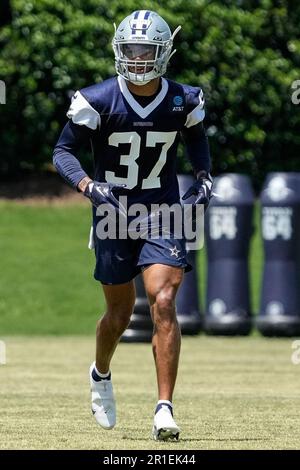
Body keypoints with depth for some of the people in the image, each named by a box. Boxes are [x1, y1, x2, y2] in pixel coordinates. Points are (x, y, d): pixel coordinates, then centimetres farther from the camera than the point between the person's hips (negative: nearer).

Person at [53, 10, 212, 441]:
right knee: (120, 311, 10)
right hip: (113, 214, -1)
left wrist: (204, 176, 2)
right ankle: (101, 375, 43)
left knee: (163, 303, -16)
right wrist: (88, 186, -23)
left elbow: (196, 136, 18)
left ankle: (165, 408, -16)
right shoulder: (98, 101, -12)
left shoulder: (184, 101, -3)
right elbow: (64, 150, -7)